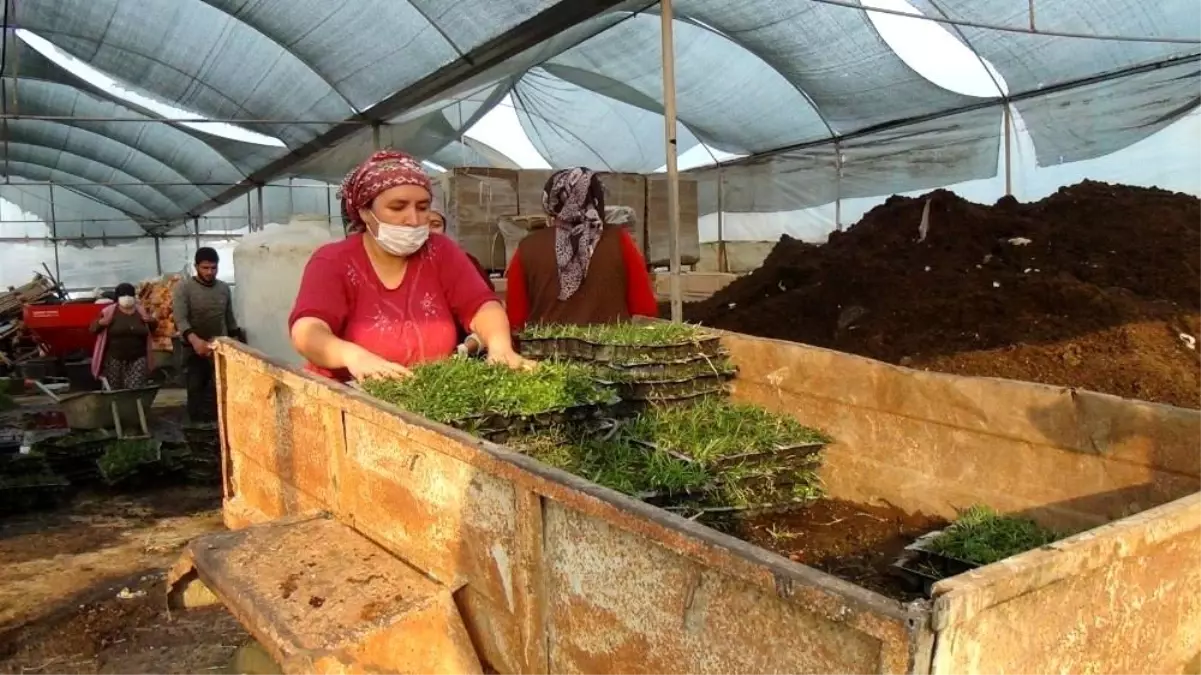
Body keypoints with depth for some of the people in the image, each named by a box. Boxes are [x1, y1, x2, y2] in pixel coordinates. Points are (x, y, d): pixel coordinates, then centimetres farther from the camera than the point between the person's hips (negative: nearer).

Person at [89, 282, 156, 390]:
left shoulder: (141, 311, 7)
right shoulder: (109, 312, 0)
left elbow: (152, 331, 18)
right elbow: (93, 329, 5)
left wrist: (152, 322, -2)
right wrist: (100, 323, -15)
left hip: (138, 359, 1)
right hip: (115, 359, -1)